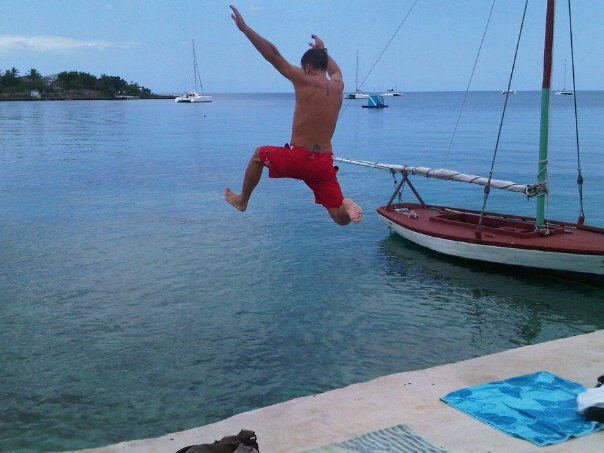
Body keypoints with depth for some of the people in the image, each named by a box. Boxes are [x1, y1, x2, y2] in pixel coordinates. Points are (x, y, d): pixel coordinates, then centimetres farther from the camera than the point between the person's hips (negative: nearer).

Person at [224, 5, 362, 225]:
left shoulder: (305, 81, -8)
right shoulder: (338, 86, 10)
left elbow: (273, 54, -7)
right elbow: (335, 70, 37)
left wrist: (244, 28, -2)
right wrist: (322, 50, 53)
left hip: (297, 158, -4)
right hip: (324, 163, 4)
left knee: (259, 154, 28)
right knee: (341, 218, 8)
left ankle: (242, 199, 39)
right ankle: (346, 205, -27)